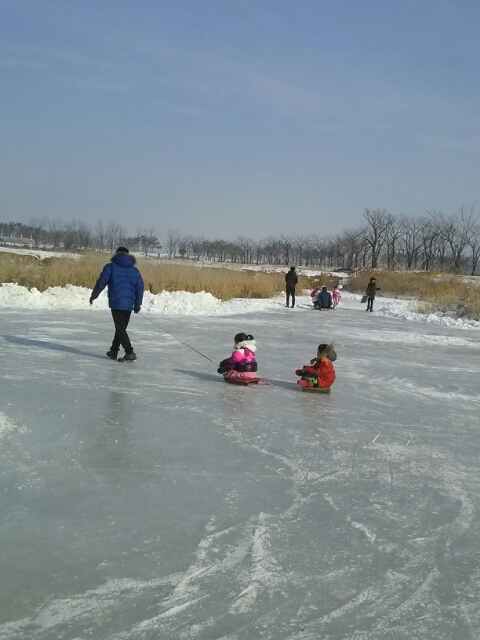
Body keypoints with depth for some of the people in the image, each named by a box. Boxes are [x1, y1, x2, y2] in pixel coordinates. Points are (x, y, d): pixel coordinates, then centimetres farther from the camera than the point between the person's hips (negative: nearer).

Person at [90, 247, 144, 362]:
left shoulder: (111, 267, -1)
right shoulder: (134, 270, 12)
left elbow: (101, 282, -3)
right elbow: (140, 287, 9)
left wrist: (93, 296, 8)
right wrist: (138, 304, 14)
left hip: (116, 303, -5)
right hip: (129, 304, 5)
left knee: (120, 328, -4)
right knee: (121, 327, 17)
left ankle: (129, 353, -13)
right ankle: (113, 350, 25)